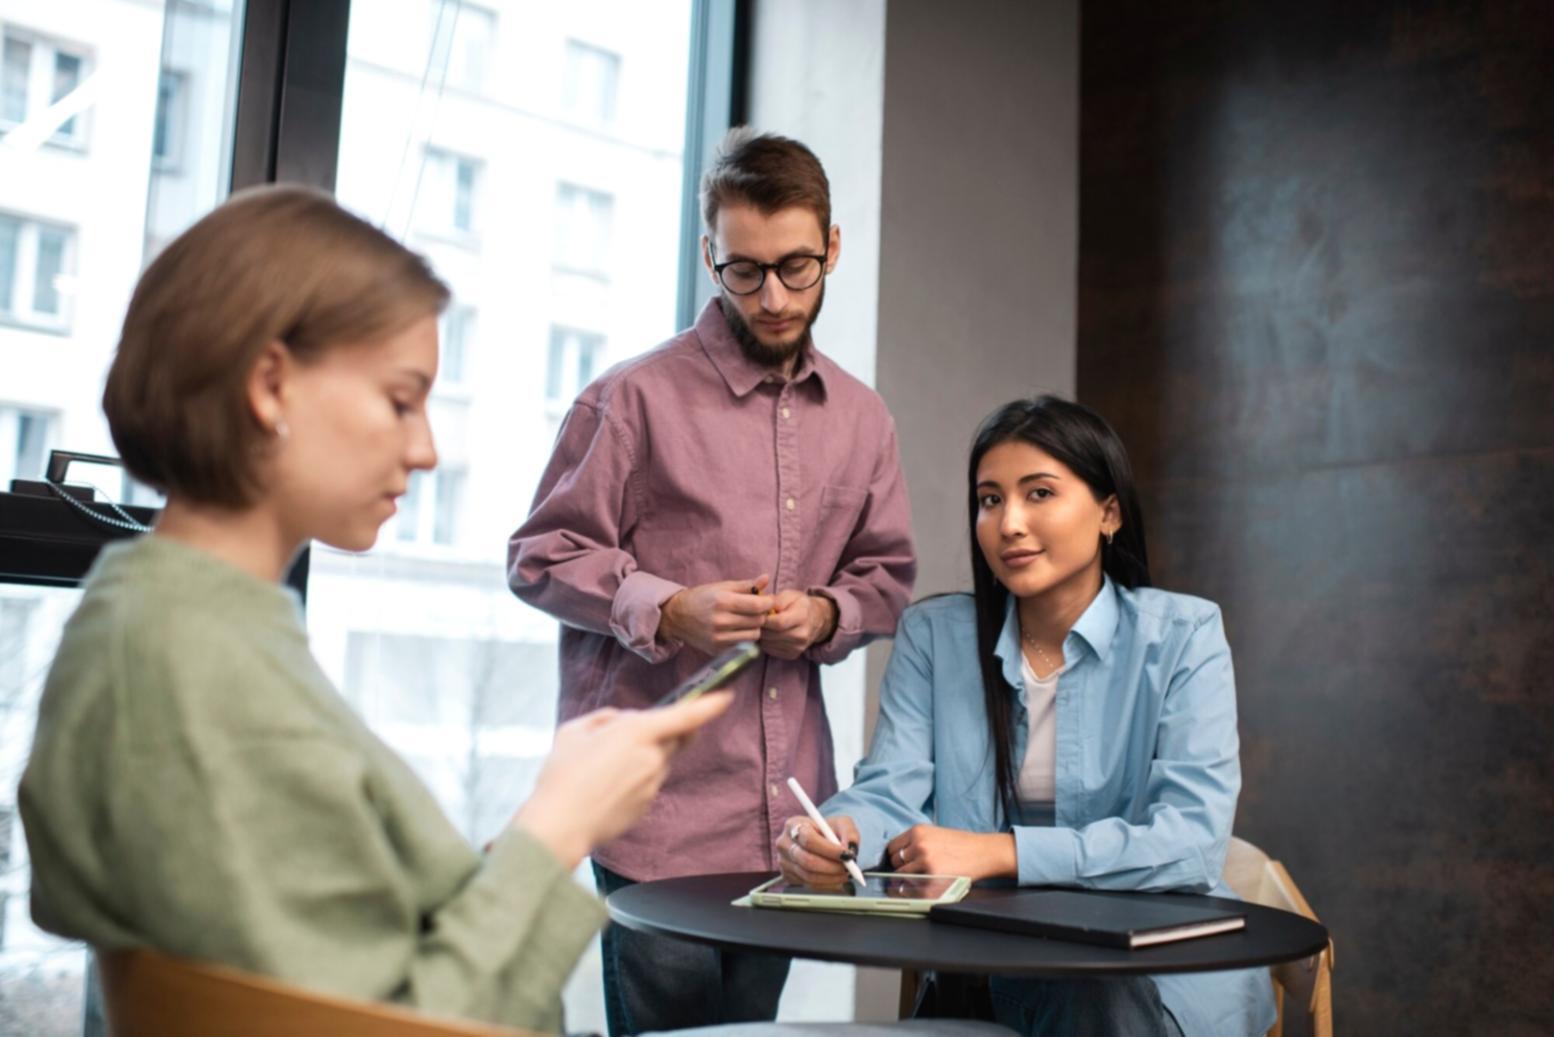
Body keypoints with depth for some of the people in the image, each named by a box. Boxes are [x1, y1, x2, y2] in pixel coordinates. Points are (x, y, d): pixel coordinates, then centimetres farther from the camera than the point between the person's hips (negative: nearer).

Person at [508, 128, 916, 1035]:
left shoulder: (862, 419, 11)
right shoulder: (634, 398, -5)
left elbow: (888, 576, 19)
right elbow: (542, 559, -2)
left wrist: (826, 613, -3)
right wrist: (669, 611, -17)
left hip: (787, 805, 5)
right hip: (659, 795, -5)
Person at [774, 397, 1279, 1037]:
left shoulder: (1183, 636, -1)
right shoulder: (933, 635, 7)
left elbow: (1193, 835, -13)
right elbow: (889, 793, -3)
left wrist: (996, 852, -24)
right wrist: (836, 833, -28)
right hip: (985, 964, 1)